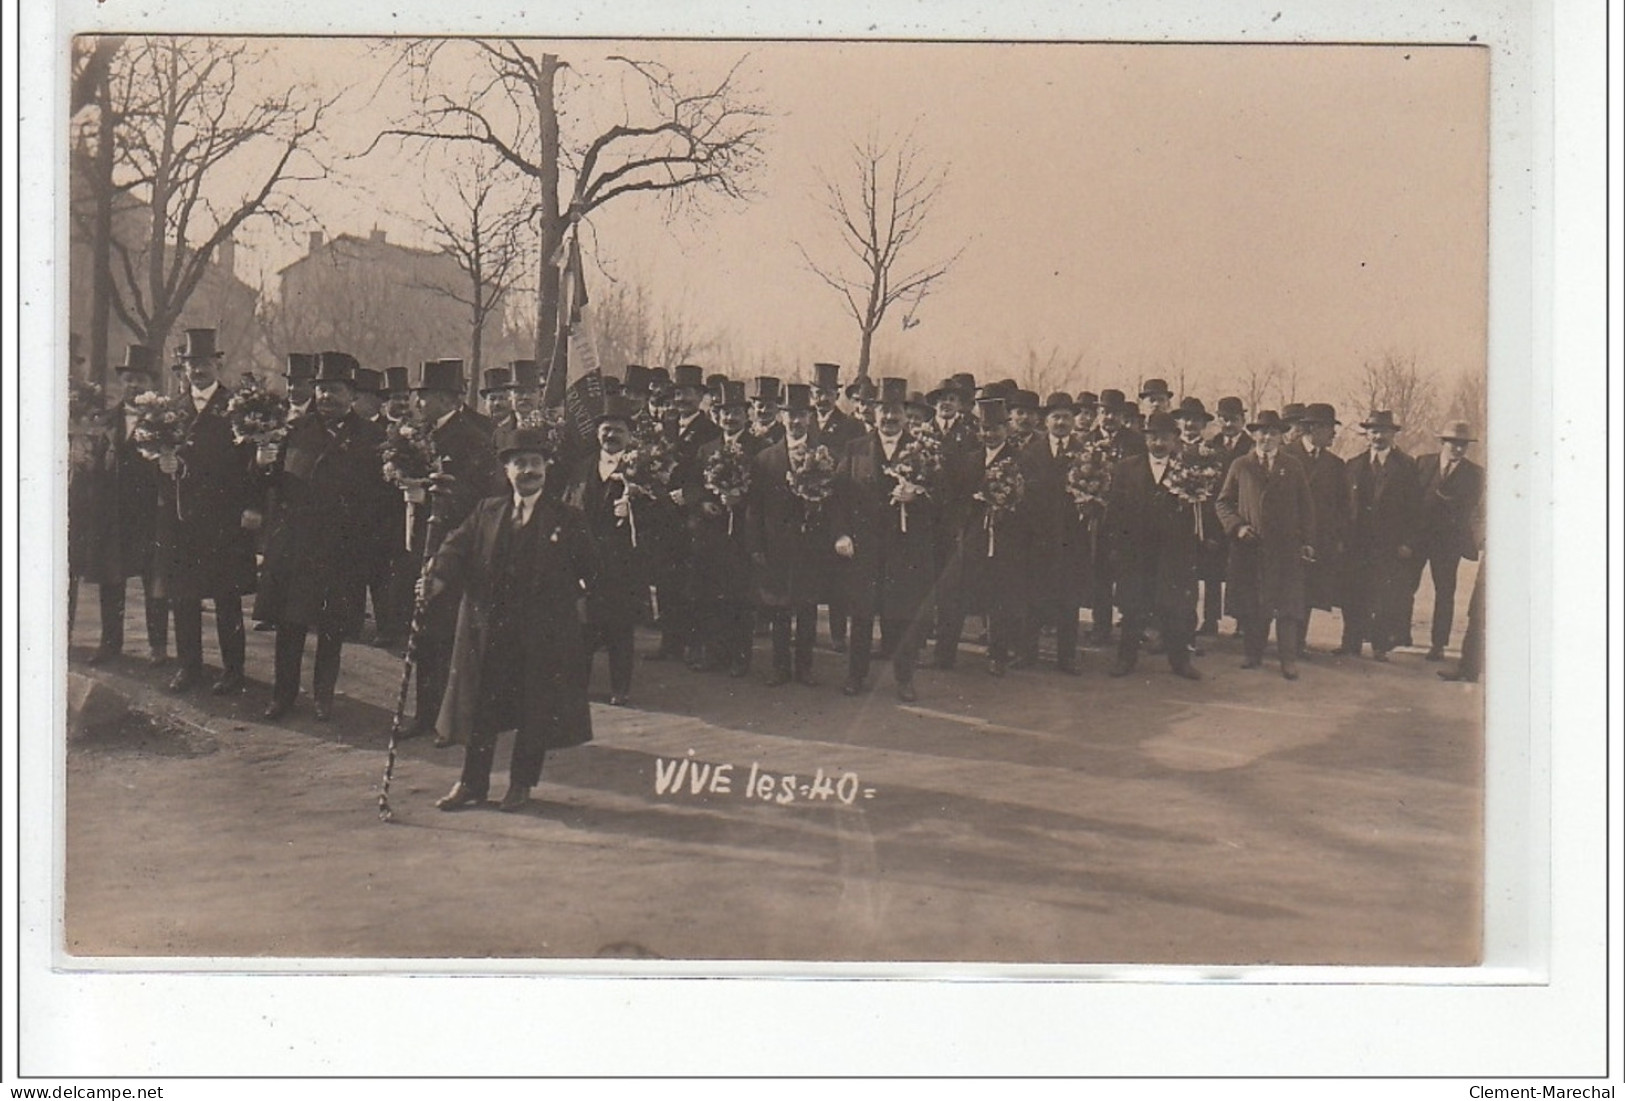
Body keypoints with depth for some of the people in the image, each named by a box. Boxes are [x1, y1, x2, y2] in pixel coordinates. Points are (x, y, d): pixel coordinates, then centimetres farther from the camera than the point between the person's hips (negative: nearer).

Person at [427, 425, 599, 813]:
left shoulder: (565, 521, 3)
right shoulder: (486, 513, 8)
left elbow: (590, 572, 12)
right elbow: (457, 548, -2)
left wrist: (580, 601, 4)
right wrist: (437, 580, -17)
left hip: (543, 634, -2)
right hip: (486, 628, 2)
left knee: (536, 711, 4)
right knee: (479, 705, 8)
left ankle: (521, 784, 18)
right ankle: (472, 783, 20)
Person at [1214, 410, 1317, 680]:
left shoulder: (1293, 466, 10)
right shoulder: (1240, 466, 9)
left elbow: (1306, 505, 11)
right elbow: (1223, 502, 11)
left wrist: (1307, 541, 3)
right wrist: (1237, 526, -6)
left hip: (1285, 546, -1)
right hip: (1249, 545, 1)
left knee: (1288, 603, -6)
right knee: (1249, 604, 4)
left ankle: (1289, 659, -4)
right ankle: (1253, 654, 15)